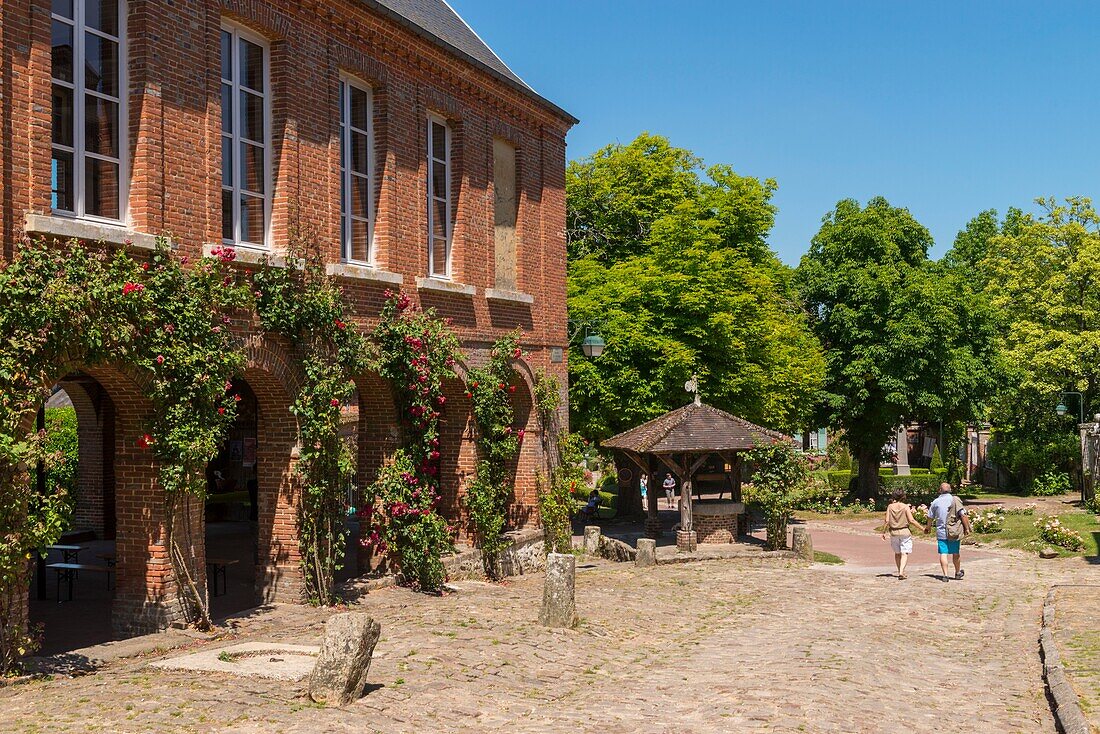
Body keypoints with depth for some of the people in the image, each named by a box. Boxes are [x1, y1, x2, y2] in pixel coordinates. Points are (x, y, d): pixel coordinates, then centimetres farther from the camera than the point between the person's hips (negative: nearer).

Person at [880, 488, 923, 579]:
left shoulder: (890, 506, -1)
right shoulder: (906, 507, -9)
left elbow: (887, 521, -2)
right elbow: (911, 520, -13)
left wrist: (884, 532, 9)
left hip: (893, 532, 3)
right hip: (904, 532, -3)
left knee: (897, 553, 17)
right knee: (904, 553, -2)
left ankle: (900, 572, 23)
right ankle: (901, 572, -17)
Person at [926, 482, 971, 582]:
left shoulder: (935, 502, 2)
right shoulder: (955, 500, -5)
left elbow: (930, 517, 11)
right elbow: (963, 515, -8)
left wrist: (928, 528, 29)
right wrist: (967, 528, 2)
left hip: (941, 532, 0)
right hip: (955, 532, 0)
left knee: (943, 554, 0)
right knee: (955, 553, 14)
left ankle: (945, 575, -7)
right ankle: (958, 572, 31)